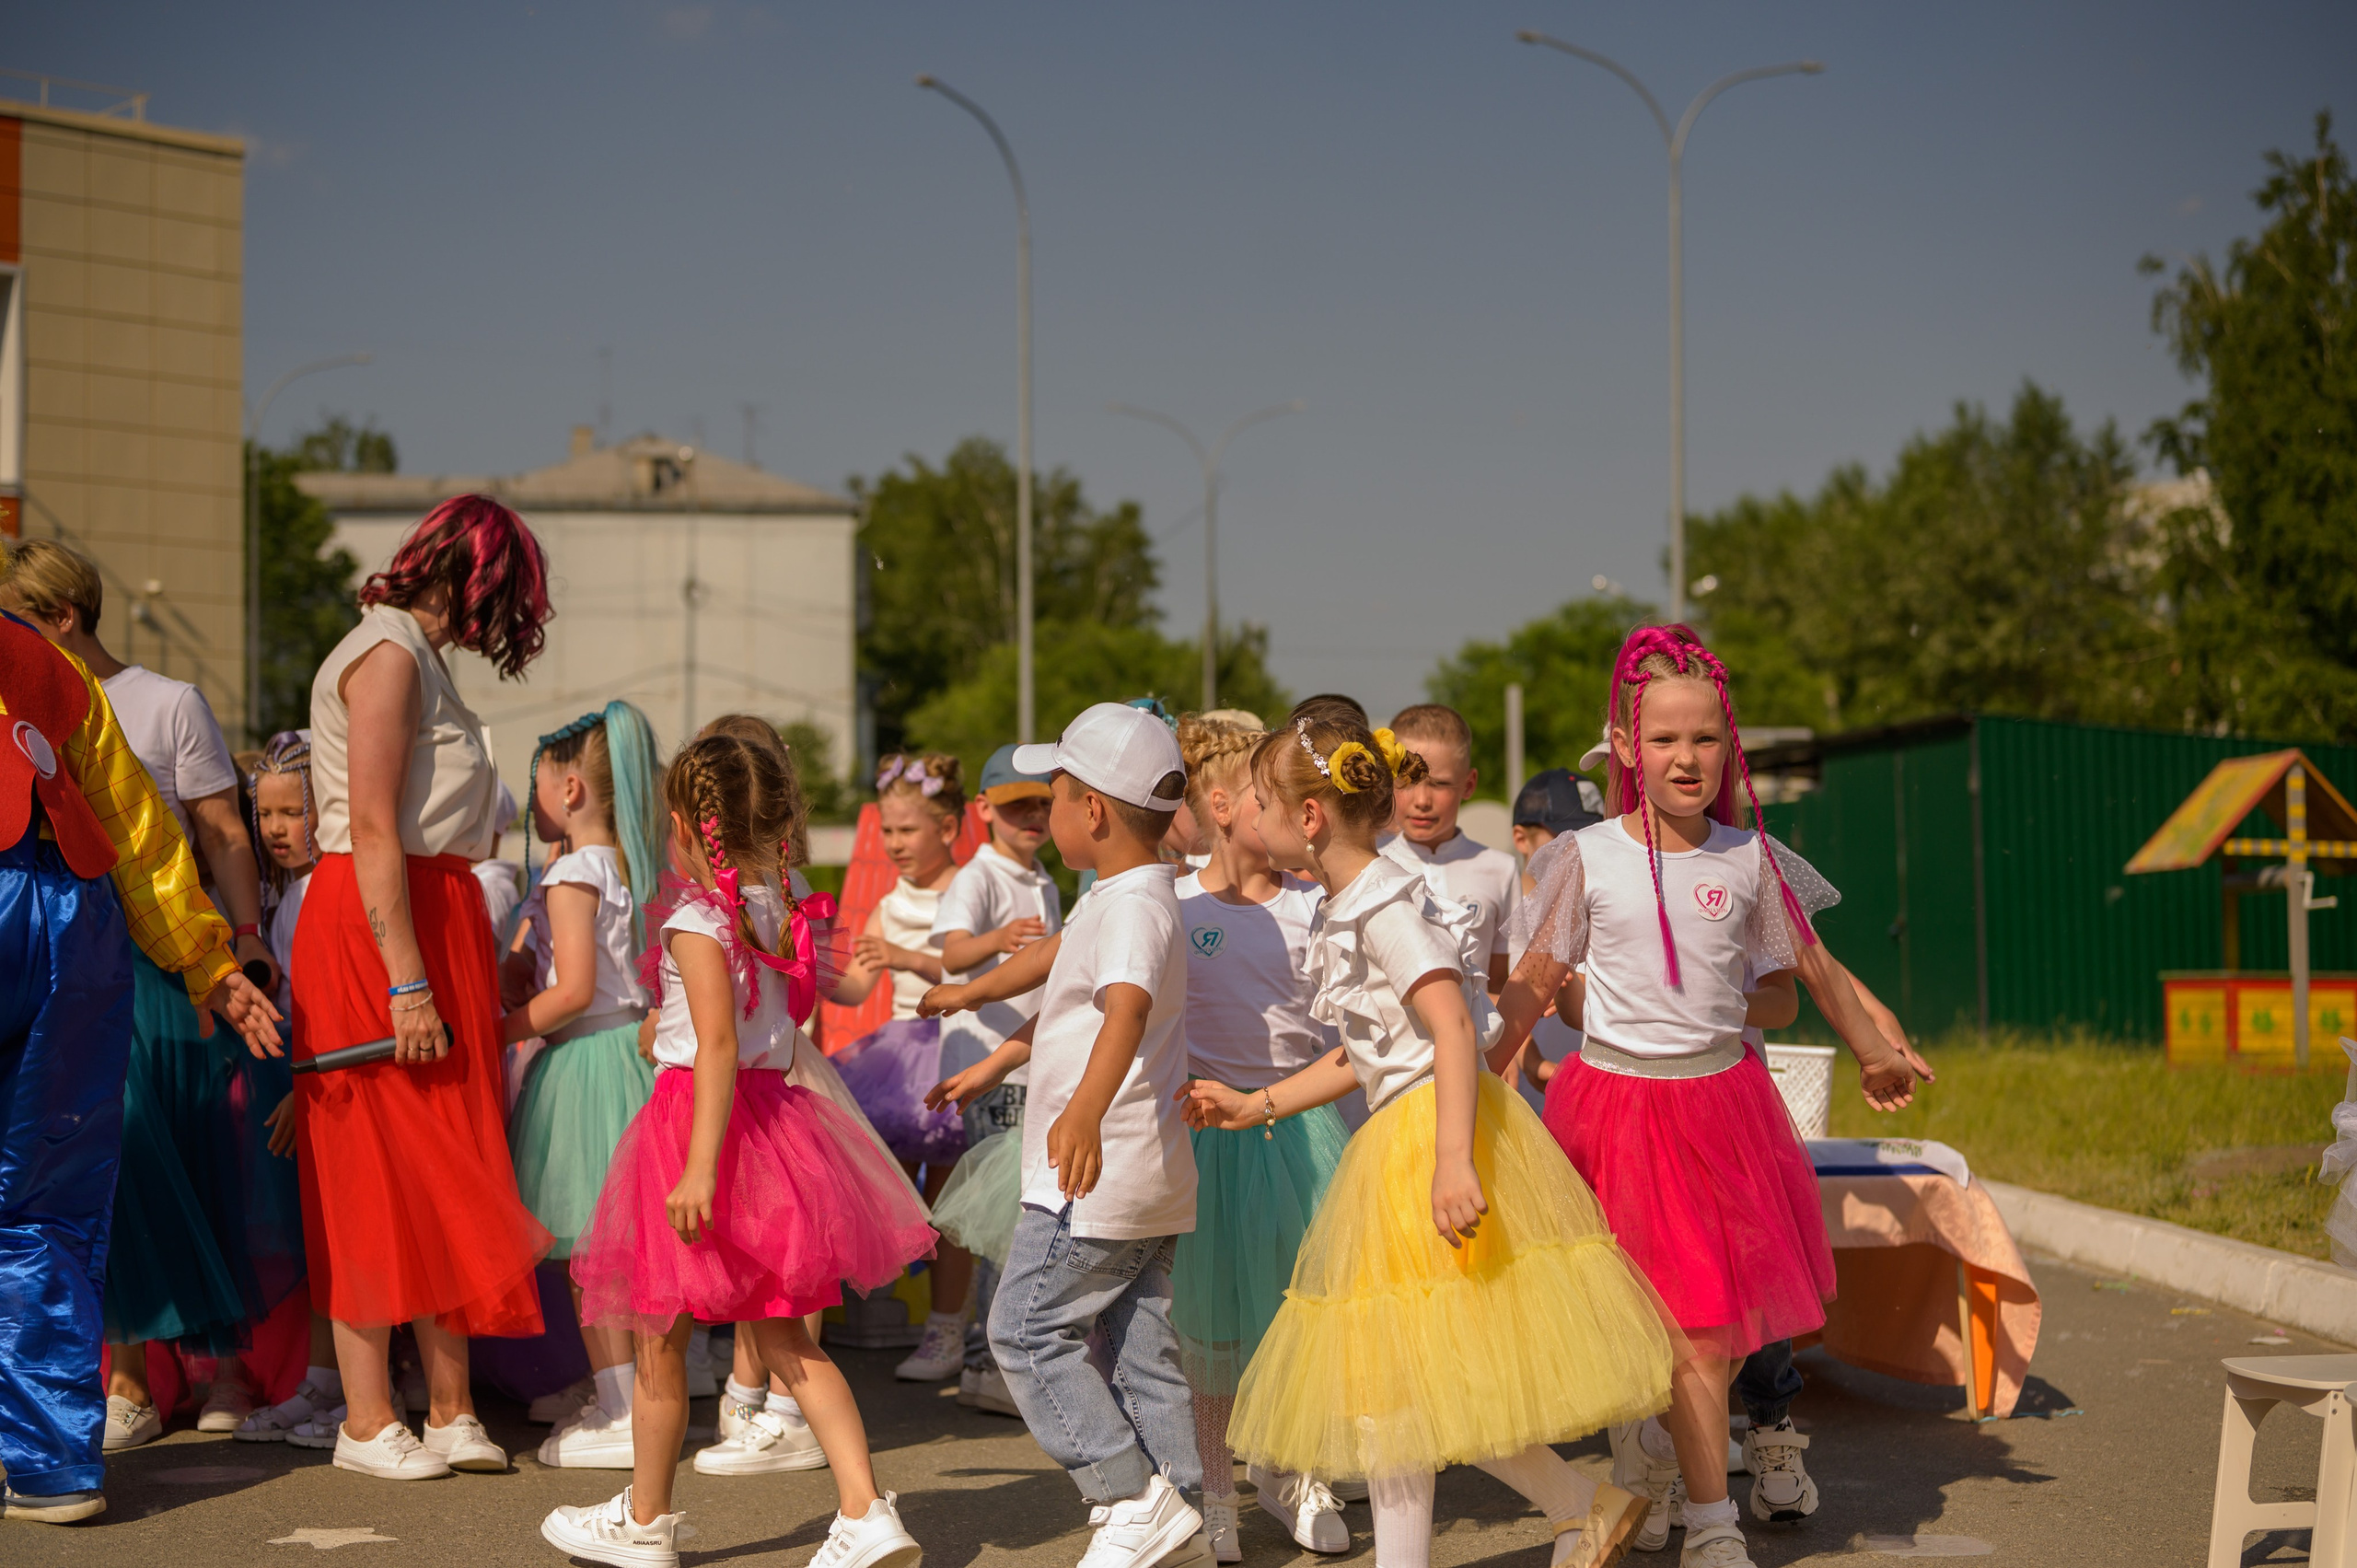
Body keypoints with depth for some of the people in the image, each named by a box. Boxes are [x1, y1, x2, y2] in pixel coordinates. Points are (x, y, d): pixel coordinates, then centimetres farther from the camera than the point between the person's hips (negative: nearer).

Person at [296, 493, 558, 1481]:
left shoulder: (417, 655, 17)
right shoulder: (387, 655, -12)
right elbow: (372, 830, -19)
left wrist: (463, 974, 15)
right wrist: (406, 983, -23)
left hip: (438, 918, 9)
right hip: (374, 927, -9)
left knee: (448, 1174, 8)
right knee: (381, 1172, -4)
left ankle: (450, 1407, 11)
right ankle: (366, 1421, 3)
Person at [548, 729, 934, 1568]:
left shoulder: (697, 921, -14)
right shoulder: (782, 913, 7)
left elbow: (718, 1046, -22)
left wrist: (700, 1165, -26)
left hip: (698, 1113, -7)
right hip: (774, 1106, 7)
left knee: (660, 1339, 8)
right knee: (785, 1338, 8)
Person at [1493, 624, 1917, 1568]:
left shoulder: (1751, 860, 1)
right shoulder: (1587, 860, -5)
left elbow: (1807, 970, 15)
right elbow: (1533, 984, 4)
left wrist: (1872, 1055, 25)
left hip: (1721, 1095, 3)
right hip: (1617, 1098, -3)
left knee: (1721, 1312, 5)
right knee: (1693, 1320, -6)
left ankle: (1663, 1456, 31)